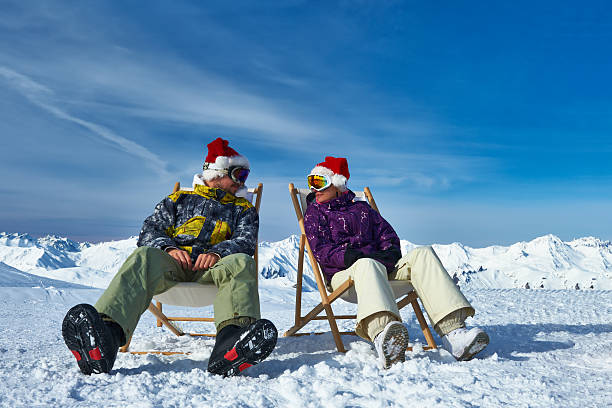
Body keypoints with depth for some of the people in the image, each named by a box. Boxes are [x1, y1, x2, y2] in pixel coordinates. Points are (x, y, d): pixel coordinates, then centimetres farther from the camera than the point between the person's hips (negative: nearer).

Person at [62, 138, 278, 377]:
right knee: (143, 257, -33)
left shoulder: (243, 209, 28)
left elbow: (246, 241, 8)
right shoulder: (179, 200, 28)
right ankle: (107, 333, -59)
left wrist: (217, 252, -15)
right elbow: (150, 231, 15)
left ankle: (230, 339, -62)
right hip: (170, 262, 0)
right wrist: (169, 248, -9)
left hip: (211, 267, 0)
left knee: (241, 263, -34)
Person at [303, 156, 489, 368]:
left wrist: (390, 253, -3)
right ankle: (382, 334, -70)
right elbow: (321, 250, 0)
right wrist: (355, 257, -16)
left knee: (422, 254, -22)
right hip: (344, 274, -4)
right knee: (368, 265, -40)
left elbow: (386, 233, 21)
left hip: (382, 267, 4)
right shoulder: (314, 212, 16)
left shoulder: (361, 207, 28)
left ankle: (453, 331, -39)